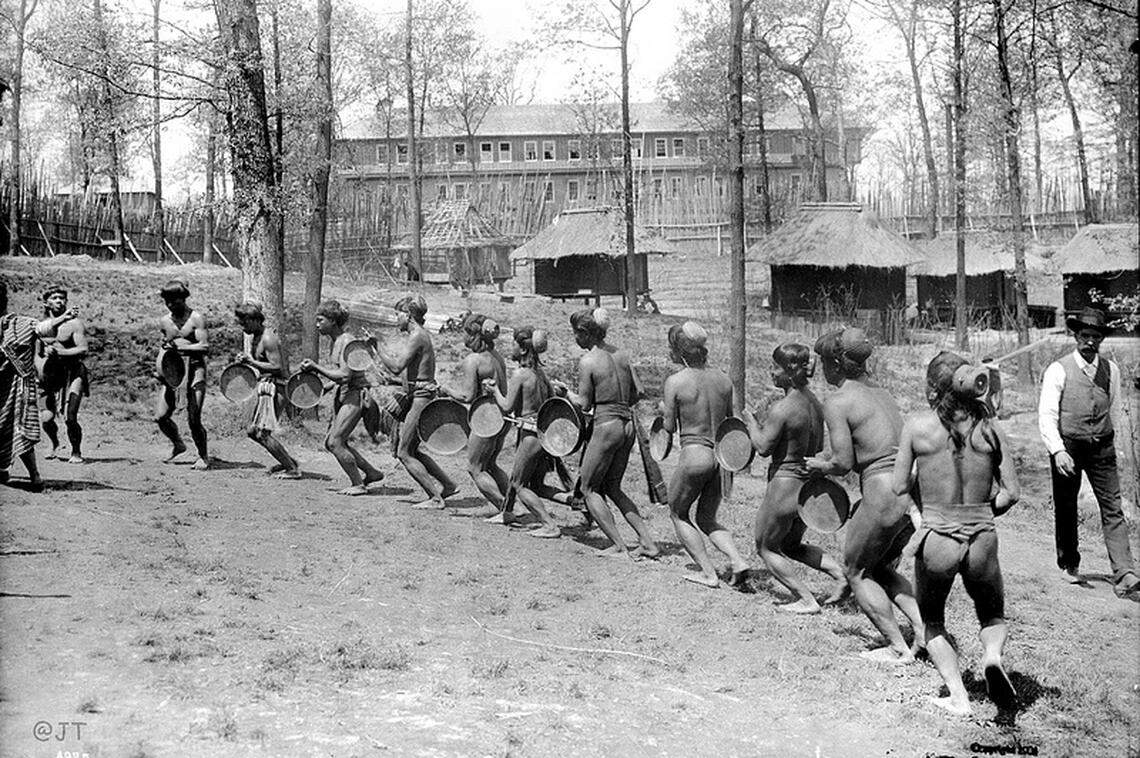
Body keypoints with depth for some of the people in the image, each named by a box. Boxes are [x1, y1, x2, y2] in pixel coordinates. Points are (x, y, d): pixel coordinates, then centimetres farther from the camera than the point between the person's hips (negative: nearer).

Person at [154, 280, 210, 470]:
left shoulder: (196, 319, -5)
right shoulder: (164, 322, 11)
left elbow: (205, 347, -13)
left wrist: (178, 346, -18)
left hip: (194, 369, -5)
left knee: (193, 419, -10)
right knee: (161, 416, -2)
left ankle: (203, 457, 10)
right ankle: (178, 444, 26)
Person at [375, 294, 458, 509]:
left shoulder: (417, 337, -16)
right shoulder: (422, 335, 15)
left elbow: (396, 367, -25)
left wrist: (377, 348, -16)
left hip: (421, 398, -10)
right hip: (417, 397, 10)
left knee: (404, 453, -4)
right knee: (411, 450, 18)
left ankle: (435, 497, -3)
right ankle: (448, 485, 21)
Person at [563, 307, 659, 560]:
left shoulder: (587, 362, -13)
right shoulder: (620, 355, 8)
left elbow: (583, 404, -9)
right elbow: (637, 392, 10)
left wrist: (566, 391, 8)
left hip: (606, 426, -7)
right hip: (628, 425, 7)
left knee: (589, 488, 9)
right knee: (612, 487, 21)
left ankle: (620, 547, 4)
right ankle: (648, 541, 13)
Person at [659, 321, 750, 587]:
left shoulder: (675, 381, -11)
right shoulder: (723, 378, 4)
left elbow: (670, 427, -4)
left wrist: (665, 410, 15)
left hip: (695, 455, -6)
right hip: (722, 456, 6)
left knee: (678, 514, 18)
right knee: (706, 518, 22)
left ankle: (708, 573, 12)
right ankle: (738, 562, 2)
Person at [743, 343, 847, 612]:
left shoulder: (781, 409, -21)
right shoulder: (815, 404, 5)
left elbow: (763, 447, -16)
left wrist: (751, 422, 1)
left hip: (785, 484, -8)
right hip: (810, 484, 8)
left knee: (766, 547, 12)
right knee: (791, 546, 27)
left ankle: (806, 600, 7)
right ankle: (842, 574, 13)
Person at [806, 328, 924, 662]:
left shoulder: (836, 403, -8)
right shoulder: (881, 393, 16)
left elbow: (844, 463, -12)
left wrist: (820, 466, 8)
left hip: (884, 494, -8)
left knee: (856, 572, 12)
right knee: (881, 568, 25)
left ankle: (898, 648, 9)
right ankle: (923, 628, 11)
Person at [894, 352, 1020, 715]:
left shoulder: (916, 426, -6)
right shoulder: (988, 428, 0)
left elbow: (899, 487, -1)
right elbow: (1012, 493, 0)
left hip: (936, 540, -1)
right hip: (982, 541, 2)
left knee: (933, 624, 23)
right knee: (994, 617, 26)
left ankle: (958, 697, 6)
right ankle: (992, 655, -6)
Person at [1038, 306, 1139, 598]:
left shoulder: (1111, 370, 6)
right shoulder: (1058, 370, -8)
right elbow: (1047, 415, -13)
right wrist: (1057, 450, -23)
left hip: (1102, 448, 3)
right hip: (1067, 447, -3)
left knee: (1113, 511, -6)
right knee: (1065, 509, 10)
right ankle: (1068, 565, 31)